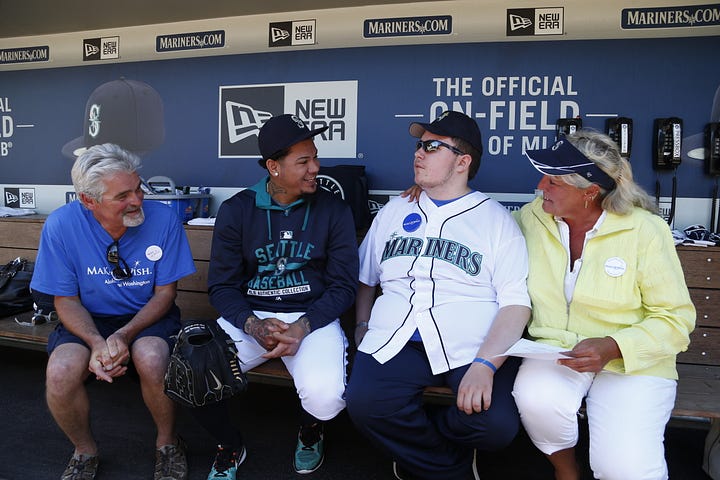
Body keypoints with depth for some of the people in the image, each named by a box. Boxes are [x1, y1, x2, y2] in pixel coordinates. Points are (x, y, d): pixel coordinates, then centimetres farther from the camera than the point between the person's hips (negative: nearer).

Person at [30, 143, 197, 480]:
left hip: (148, 315, -1)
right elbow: (66, 300, -6)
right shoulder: (61, 225, -14)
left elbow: (165, 293, -7)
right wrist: (96, 343, -25)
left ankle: (167, 443, 0)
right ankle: (84, 452, 6)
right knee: (61, 372, -28)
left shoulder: (163, 218, -16)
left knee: (151, 360, -33)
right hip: (88, 319, 1)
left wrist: (124, 335, -23)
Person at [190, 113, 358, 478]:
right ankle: (230, 446, 12)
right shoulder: (236, 211, 1)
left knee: (324, 395, -30)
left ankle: (310, 433, 14)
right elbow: (221, 285, 0)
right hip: (249, 316, 2)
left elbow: (343, 285, -2)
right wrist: (254, 325, -19)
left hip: (312, 317, -1)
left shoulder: (333, 210, -1)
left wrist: (302, 327, -18)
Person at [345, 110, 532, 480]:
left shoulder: (496, 219, 7)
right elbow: (364, 277, 26)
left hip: (473, 346, -2)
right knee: (364, 404, -27)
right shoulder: (394, 211, 21)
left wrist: (485, 364, -17)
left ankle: (412, 444, 5)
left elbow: (516, 301, -3)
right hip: (395, 340, 3)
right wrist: (362, 325, 8)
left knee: (496, 425, -28)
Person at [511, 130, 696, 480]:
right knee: (537, 399, -32)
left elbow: (676, 318, -7)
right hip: (553, 350, 3)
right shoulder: (531, 218, -1)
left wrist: (612, 347, -23)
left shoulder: (646, 230, -9)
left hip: (631, 361, -2)